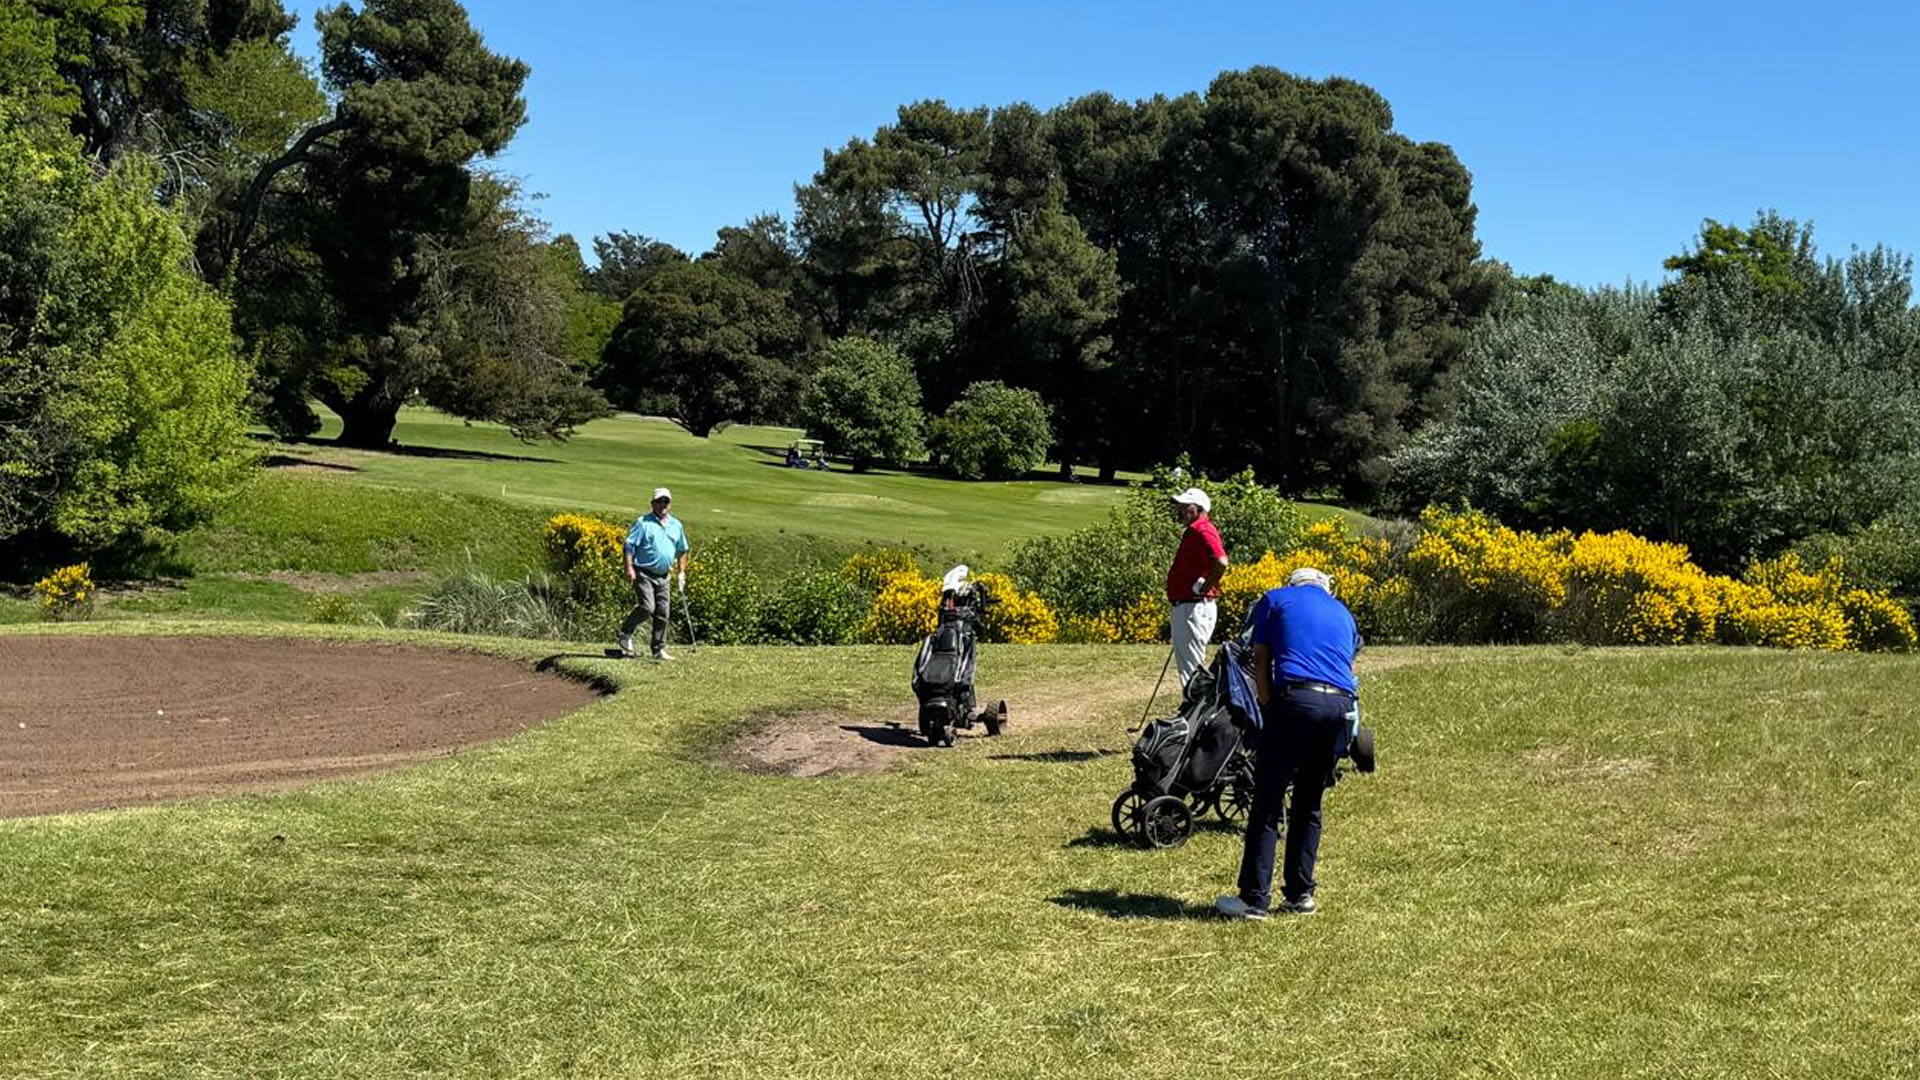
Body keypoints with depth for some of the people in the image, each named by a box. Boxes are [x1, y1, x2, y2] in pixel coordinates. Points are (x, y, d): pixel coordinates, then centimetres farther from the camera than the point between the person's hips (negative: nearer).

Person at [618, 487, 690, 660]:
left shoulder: (676, 525, 13)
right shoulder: (643, 522, -3)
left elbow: (681, 551, 24)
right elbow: (629, 545, -7)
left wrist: (682, 573, 17)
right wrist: (629, 568, -17)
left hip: (663, 576, 5)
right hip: (643, 573, -5)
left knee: (663, 613, 3)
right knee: (647, 607, -17)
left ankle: (659, 649, 10)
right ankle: (625, 631, 7)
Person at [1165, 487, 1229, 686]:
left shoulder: (1203, 531, -16)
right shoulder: (1192, 532, 17)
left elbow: (1221, 562, -31)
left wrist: (1204, 589, -21)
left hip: (1195, 608, -11)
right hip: (1184, 607, 11)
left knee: (1192, 666, -8)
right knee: (1185, 663, 17)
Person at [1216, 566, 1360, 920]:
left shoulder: (1275, 600, 18)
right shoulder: (1344, 613, 29)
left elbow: (1261, 664, 9)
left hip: (1296, 700, -4)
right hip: (1340, 706, 4)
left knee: (1266, 804, 0)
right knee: (1309, 805, 17)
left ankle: (1254, 898, -1)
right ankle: (1300, 894, 18)